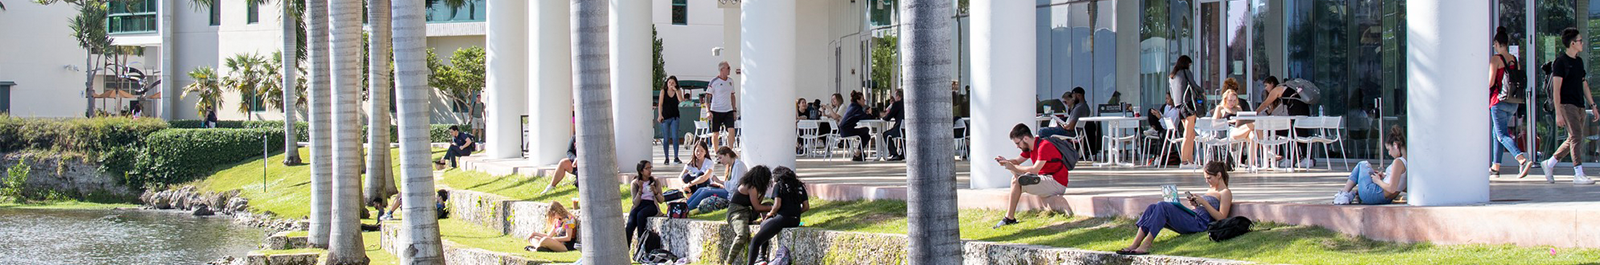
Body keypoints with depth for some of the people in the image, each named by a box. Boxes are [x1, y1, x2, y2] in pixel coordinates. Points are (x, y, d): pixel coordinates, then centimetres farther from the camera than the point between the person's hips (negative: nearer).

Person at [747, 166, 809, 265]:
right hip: (796, 221, 8)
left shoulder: (779, 185, 0)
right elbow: (806, 207, 13)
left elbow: (777, 205, -10)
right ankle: (761, 256, 26)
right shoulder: (800, 186, 17)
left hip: (782, 219, -8)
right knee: (764, 223, 32)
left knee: (755, 241, -6)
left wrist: (770, 213, 8)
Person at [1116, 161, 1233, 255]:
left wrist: (1204, 202, -10)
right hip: (1191, 219, 9)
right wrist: (1195, 204, 11)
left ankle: (1145, 245, -35)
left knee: (1162, 207, -27)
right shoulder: (1210, 190, 31)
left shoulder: (1226, 193, 5)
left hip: (1199, 223, -9)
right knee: (1152, 208, -10)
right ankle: (1134, 245, -24)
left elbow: (1221, 218, -8)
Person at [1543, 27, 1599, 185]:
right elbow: (1556, 89, -12)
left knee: (1573, 139, 9)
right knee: (1576, 137, -13)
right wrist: (1558, 113, -17)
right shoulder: (1561, 62, -8)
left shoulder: (1579, 61, 17)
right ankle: (1578, 175, -14)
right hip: (1567, 105, -8)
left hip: (1580, 106, 8)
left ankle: (1549, 164, 23)